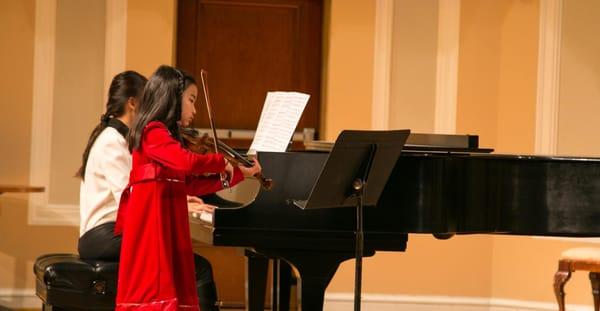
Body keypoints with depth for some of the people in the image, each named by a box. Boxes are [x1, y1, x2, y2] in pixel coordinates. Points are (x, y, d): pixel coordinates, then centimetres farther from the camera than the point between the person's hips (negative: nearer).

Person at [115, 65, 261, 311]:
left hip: (167, 225, 10)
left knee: (170, 288, 9)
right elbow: (188, 162, -28)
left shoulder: (164, 136, 17)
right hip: (153, 225, -10)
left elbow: (192, 184, 19)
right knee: (154, 291, -11)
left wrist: (240, 173, 22)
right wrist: (221, 161, -10)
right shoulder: (154, 132, -12)